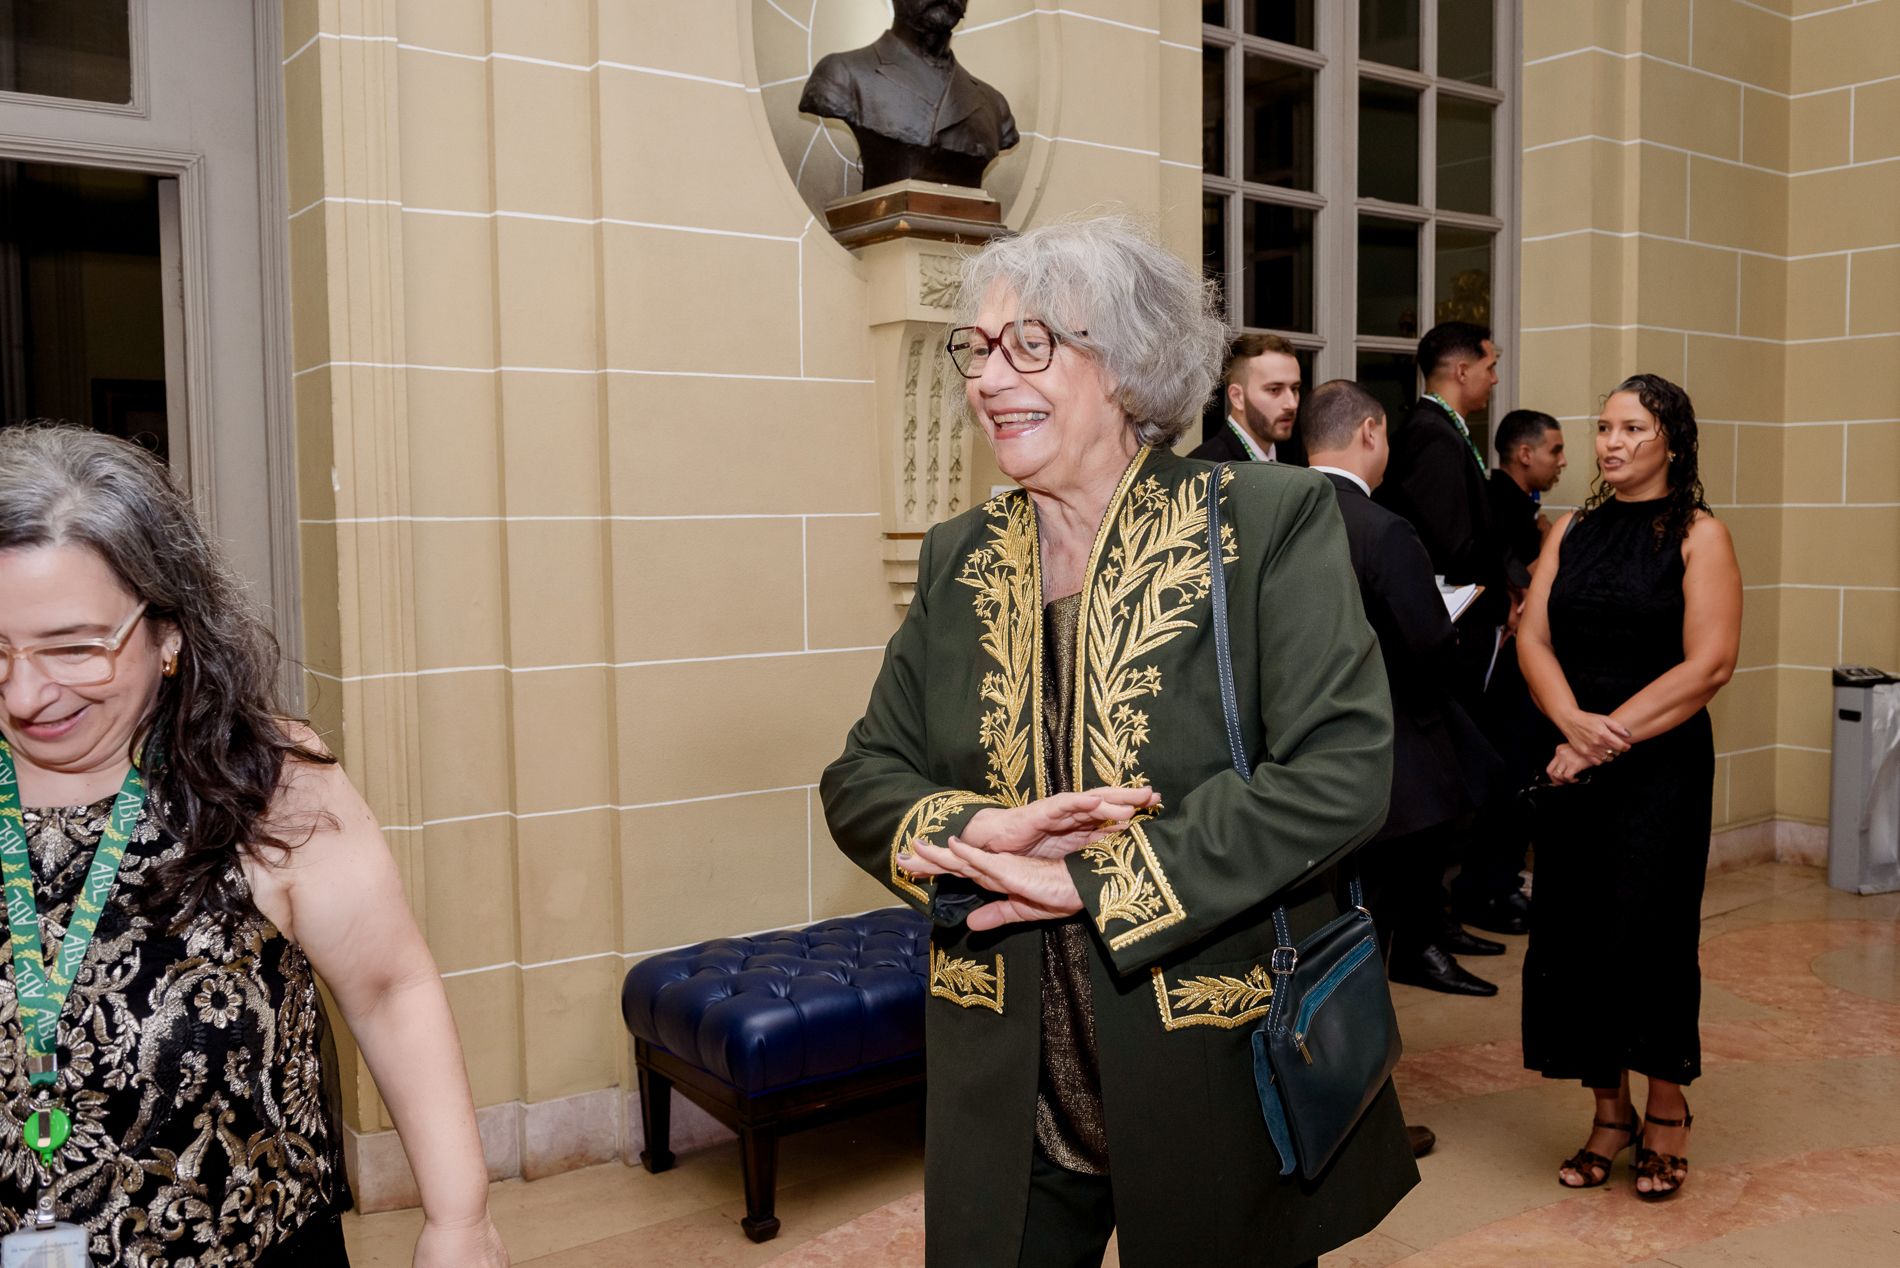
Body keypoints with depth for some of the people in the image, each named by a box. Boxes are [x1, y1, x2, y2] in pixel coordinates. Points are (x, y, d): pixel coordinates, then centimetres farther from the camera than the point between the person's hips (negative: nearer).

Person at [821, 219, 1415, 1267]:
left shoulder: (1269, 521, -9)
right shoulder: (958, 560, 6)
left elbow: (1341, 774, -18)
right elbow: (860, 779, 6)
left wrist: (1091, 883, -19)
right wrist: (980, 833, -16)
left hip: (1221, 1081, -3)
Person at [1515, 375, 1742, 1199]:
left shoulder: (1697, 535, -3)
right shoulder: (1572, 532, 10)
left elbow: (1709, 663, -11)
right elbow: (1532, 638, 3)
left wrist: (1612, 734, -15)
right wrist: (1573, 722, -14)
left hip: (1660, 764, -4)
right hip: (1573, 763, 4)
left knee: (1645, 931, -1)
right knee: (1572, 935, 4)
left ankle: (1666, 1112, 21)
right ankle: (1609, 1113, 21)